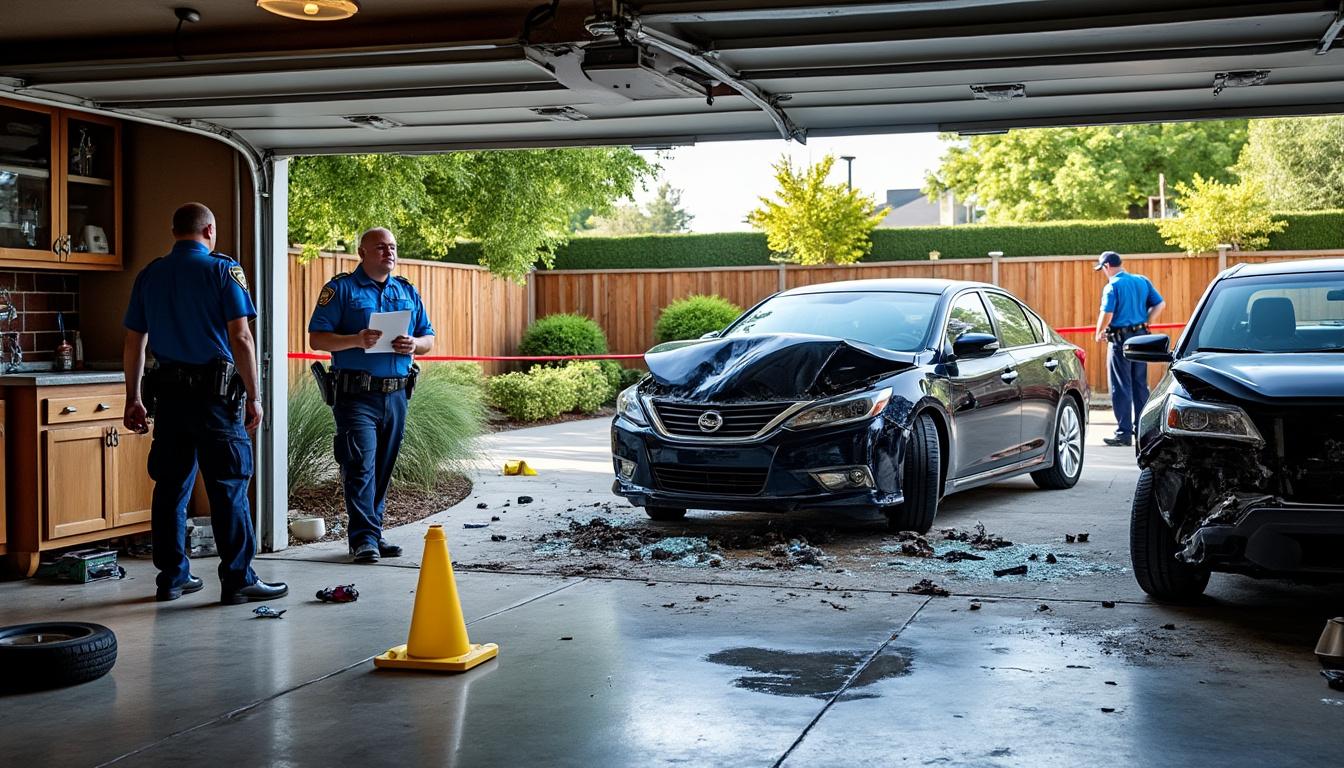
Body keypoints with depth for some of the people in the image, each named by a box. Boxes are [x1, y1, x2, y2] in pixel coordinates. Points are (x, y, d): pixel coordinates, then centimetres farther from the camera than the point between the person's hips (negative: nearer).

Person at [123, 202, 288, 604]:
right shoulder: (223, 270, -4)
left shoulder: (149, 275, 11)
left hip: (169, 392, 5)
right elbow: (241, 338, -11)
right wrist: (253, 396, -7)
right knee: (229, 486, -2)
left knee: (171, 485, 11)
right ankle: (237, 579, -1)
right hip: (215, 390, -5)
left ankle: (172, 576, 17)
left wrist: (133, 399, 19)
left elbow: (133, 344, 13)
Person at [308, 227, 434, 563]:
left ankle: (374, 531, 19)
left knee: (383, 467, 10)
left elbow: (428, 338, 18)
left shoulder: (408, 292, 16)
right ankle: (364, 537, -8)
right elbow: (316, 338, -5)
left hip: (396, 393, 5)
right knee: (361, 465, -10)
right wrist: (356, 340, -20)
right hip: (356, 394, -5)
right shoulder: (341, 289, 1)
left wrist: (414, 344, -6)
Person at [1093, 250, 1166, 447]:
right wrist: (1145, 323, 11)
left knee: (1121, 388, -1)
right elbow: (1160, 304, 7)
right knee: (1140, 385, 15)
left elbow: (1107, 314, -20)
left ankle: (1124, 433, -1)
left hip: (1121, 340, -7)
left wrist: (1099, 333, -4)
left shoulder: (1112, 286, -12)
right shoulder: (1142, 281, 8)